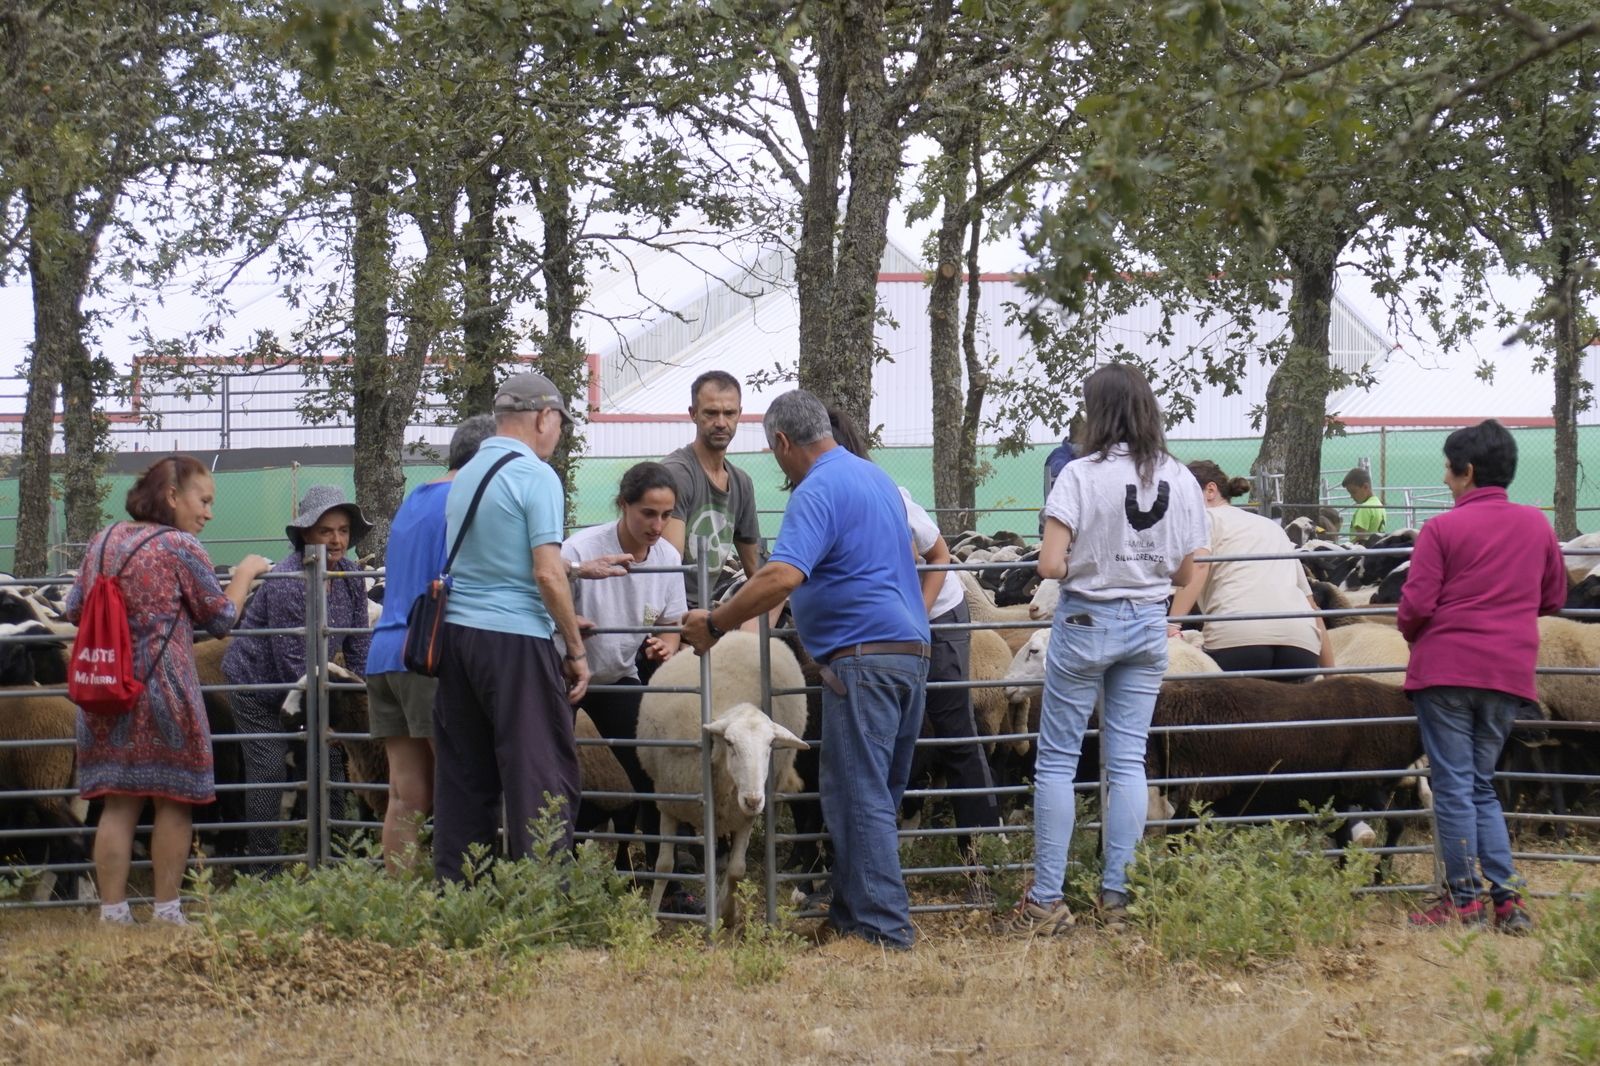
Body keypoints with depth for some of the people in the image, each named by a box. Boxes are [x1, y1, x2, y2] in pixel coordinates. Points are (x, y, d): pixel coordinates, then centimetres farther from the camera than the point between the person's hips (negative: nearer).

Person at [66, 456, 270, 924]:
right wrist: (245, 573, 17)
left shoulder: (105, 540, 10)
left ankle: (112, 911, 3)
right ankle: (166, 911, 7)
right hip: (164, 689, -6)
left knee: (118, 804, 7)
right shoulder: (181, 547, -7)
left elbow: (74, 609, 15)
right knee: (174, 802, 5)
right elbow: (221, 618, 1)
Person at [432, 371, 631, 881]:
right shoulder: (535, 476, -9)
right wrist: (577, 651, -6)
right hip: (514, 639, -8)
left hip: (457, 630, 8)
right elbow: (546, 575, -14)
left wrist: (579, 569, 34)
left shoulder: (466, 476, 15)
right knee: (542, 779, -4)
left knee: (463, 781, 10)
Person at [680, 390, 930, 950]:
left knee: (859, 798, -7)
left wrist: (715, 624, -16)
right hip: (912, 649, 10)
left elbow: (783, 576, -26)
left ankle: (883, 929, -10)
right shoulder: (876, 478, 19)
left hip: (863, 656, -10)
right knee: (880, 795, 13)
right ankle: (853, 911, 19)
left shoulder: (818, 491, -12)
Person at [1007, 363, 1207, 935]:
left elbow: (1049, 565, -18)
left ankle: (1046, 899, 3)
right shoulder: (1180, 480, -1)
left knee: (1057, 759, 4)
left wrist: (1085, 562, 3)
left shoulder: (1081, 476, -14)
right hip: (1148, 624, 4)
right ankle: (1116, 894, 9)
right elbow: (1186, 573, 5)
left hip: (1085, 621, -4)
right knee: (1128, 759, 9)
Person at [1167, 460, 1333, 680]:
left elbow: (1197, 568, -7)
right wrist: (1330, 674, 28)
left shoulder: (1206, 517, 16)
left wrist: (1172, 625, -16)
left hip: (1236, 639, -5)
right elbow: (1311, 605, 30)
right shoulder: (1271, 526, 34)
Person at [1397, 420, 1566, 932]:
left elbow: (1416, 605, -10)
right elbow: (1554, 599, 17)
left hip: (1445, 668, -5)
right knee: (1482, 785, 15)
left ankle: (1464, 900, 2)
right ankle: (1508, 897, 4)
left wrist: (1412, 633, 11)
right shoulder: (1537, 526, 7)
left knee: (1454, 785, 2)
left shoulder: (1441, 529, -8)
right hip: (1510, 673, 5)